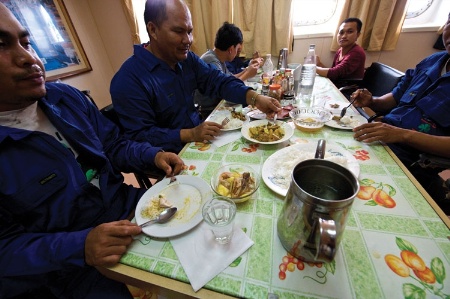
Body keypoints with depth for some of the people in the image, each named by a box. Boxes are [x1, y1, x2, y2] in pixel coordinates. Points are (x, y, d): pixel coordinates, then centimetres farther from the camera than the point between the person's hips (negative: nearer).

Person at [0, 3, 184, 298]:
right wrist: (79, 246, -27)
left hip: (132, 207, 4)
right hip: (74, 263, -3)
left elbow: (114, 146, 6)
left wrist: (154, 155, -12)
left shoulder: (65, 96, 1)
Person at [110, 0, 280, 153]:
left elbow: (218, 81, -3)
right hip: (170, 156, -6)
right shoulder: (129, 79, -19)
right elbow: (139, 136, -20)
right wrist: (190, 135, -30)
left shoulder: (186, 58, 2)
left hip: (199, 139, 7)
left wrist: (255, 99, -18)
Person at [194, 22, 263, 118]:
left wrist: (248, 69, 8)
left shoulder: (218, 59, 7)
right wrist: (247, 75, -13)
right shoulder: (212, 62, -22)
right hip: (208, 112, -8)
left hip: (216, 106, 8)